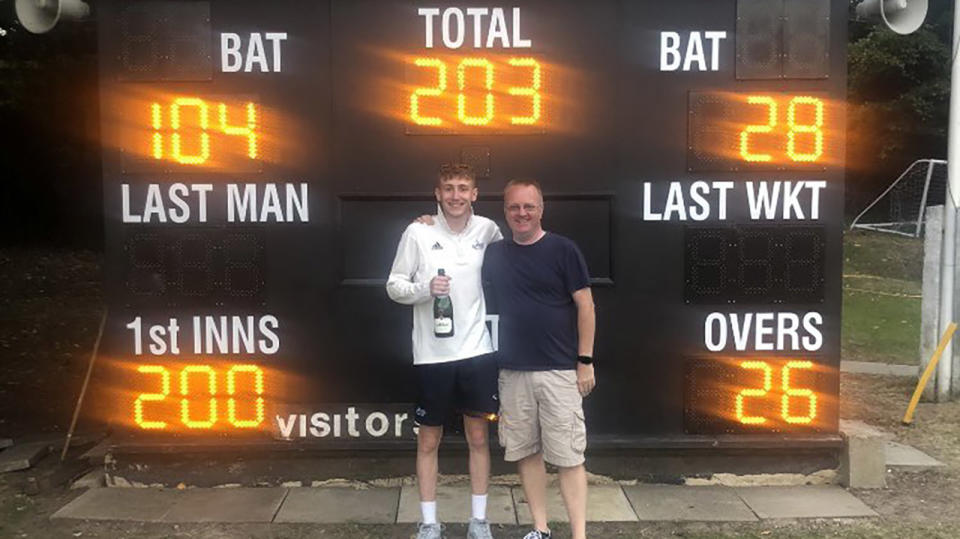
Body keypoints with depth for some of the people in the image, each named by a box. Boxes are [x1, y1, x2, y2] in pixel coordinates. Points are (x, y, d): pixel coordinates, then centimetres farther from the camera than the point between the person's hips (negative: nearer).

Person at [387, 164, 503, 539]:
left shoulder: (487, 229, 0)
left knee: (478, 436, 10)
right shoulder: (418, 233, -7)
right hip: (432, 354, -2)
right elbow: (394, 286, -4)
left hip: (476, 351, 2)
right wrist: (425, 289, -22)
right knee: (429, 441, 9)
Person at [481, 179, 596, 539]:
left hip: (559, 371, -4)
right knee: (525, 452, 10)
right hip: (513, 372, 4)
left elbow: (585, 305, -3)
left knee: (568, 456, -2)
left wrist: (586, 361, -7)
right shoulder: (494, 254, 7)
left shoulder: (563, 249, -4)